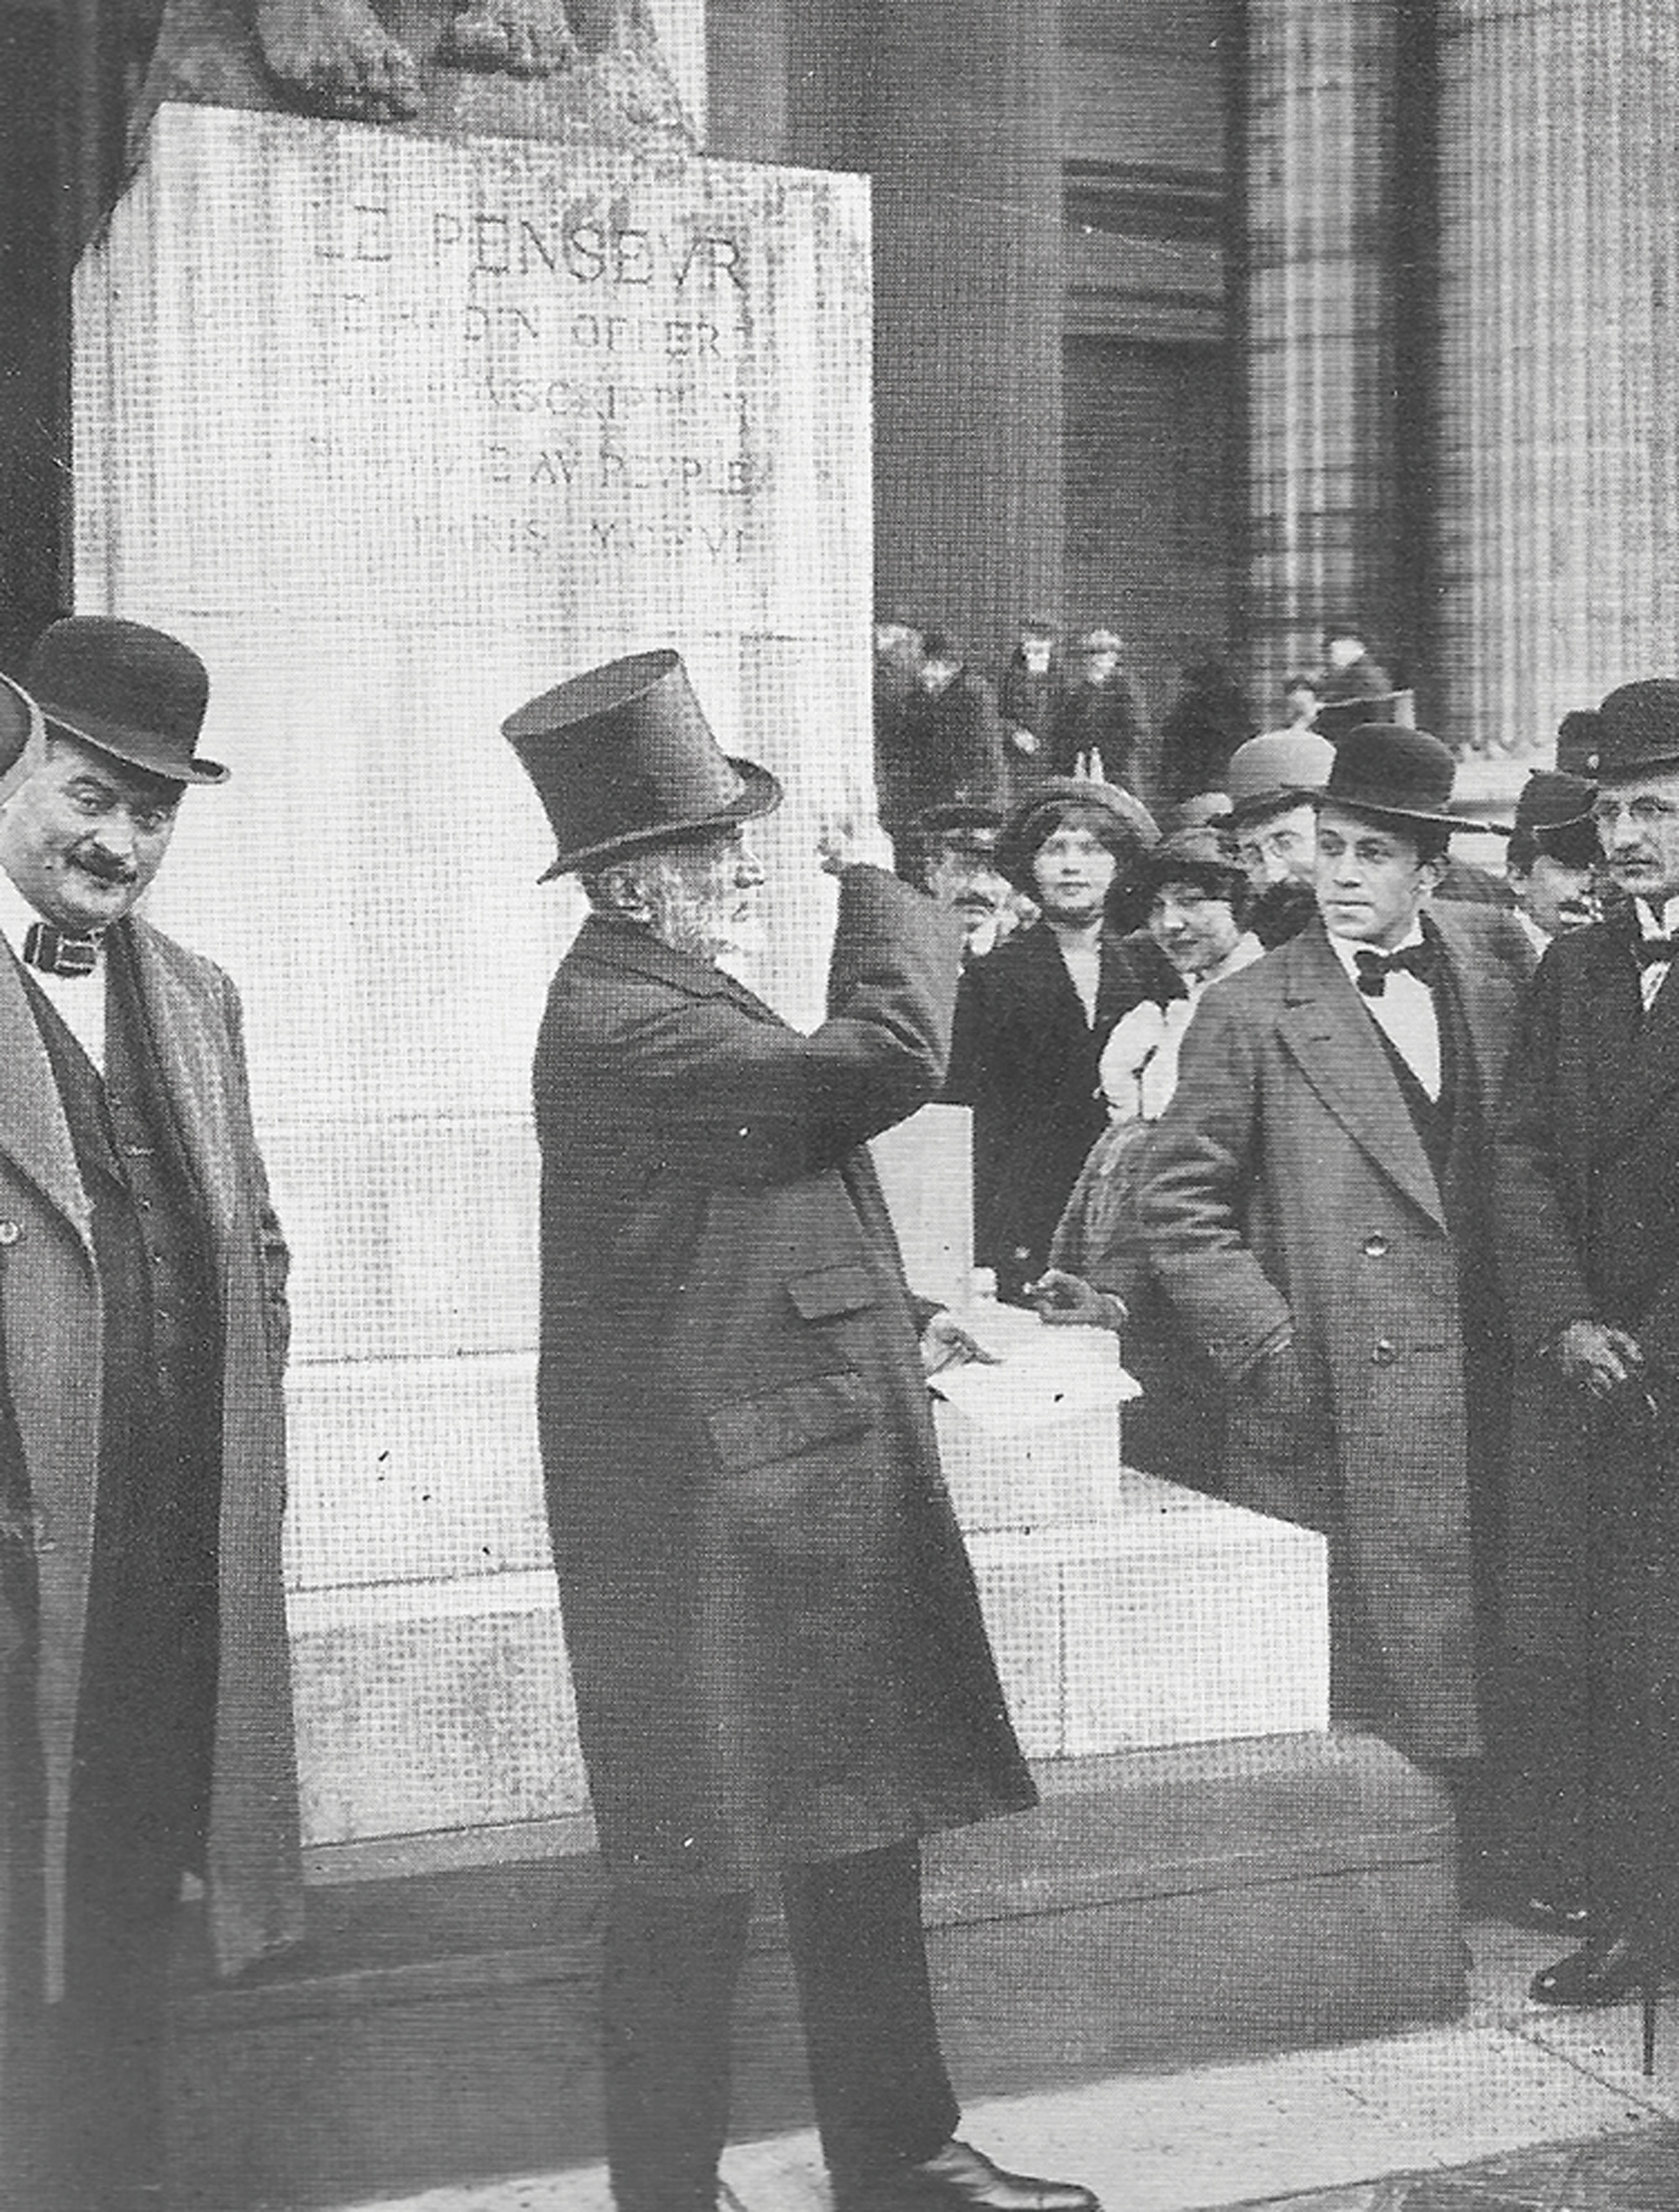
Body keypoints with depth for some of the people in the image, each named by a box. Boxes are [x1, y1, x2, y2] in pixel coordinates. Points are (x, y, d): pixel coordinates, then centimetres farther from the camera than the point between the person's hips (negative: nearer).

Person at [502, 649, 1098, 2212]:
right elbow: (882, 1060, -26)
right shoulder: (617, 1024, -19)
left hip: (815, 1503, 10)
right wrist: (878, 886, -8)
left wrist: (897, 1324, 14)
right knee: (694, 1891, 3)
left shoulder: (672, 995, 15)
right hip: (707, 1516, -10)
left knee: (863, 1843, 16)